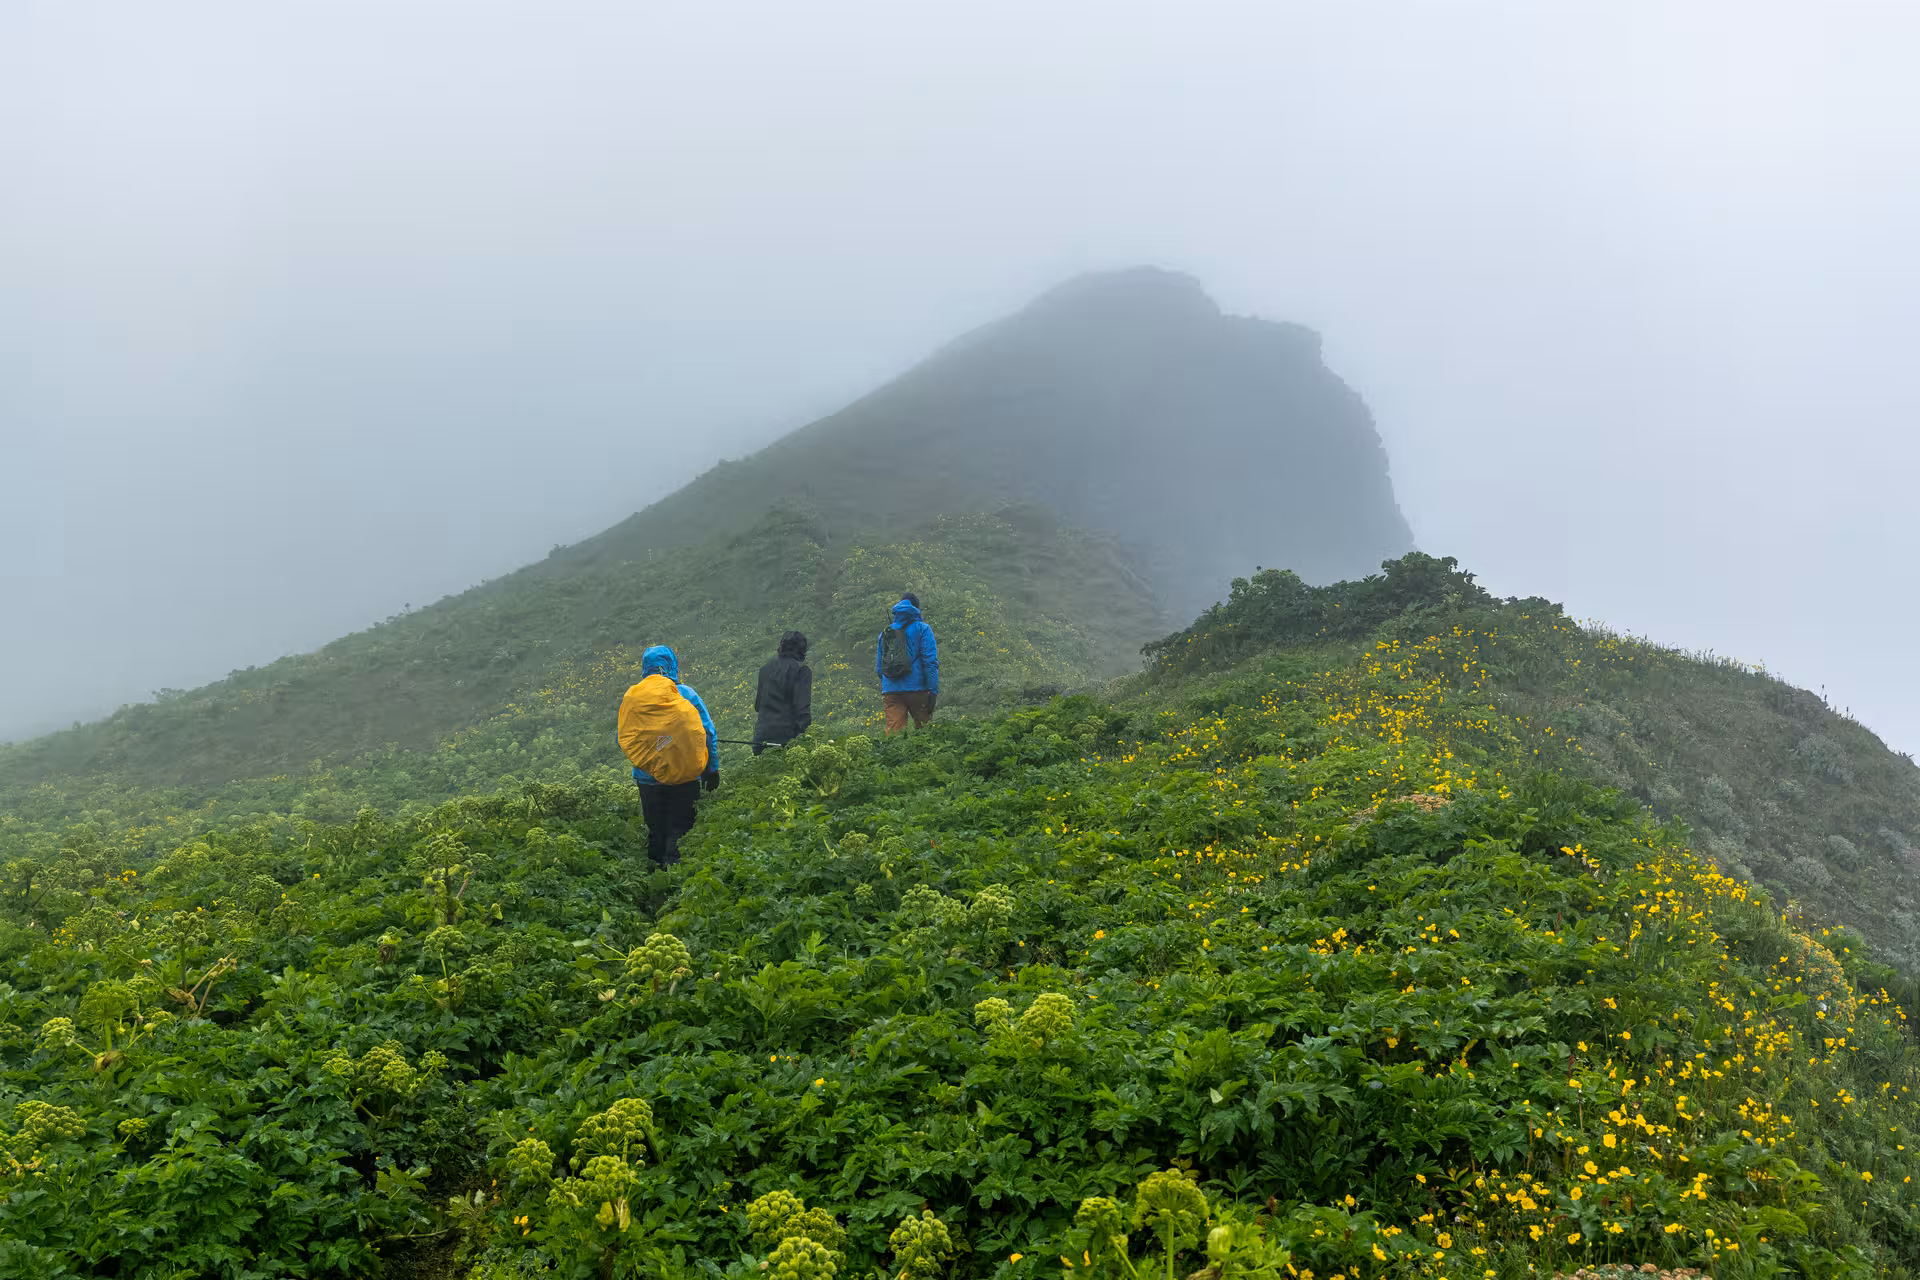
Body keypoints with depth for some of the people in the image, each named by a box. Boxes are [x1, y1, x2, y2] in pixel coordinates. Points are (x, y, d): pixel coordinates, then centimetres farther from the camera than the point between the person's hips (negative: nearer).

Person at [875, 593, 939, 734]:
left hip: (890, 691, 4)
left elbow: (878, 668, 19)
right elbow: (930, 662, -9)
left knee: (893, 733, -2)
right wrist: (933, 690, -11)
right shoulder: (922, 628, 1)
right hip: (917, 689, -4)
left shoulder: (884, 633, 17)